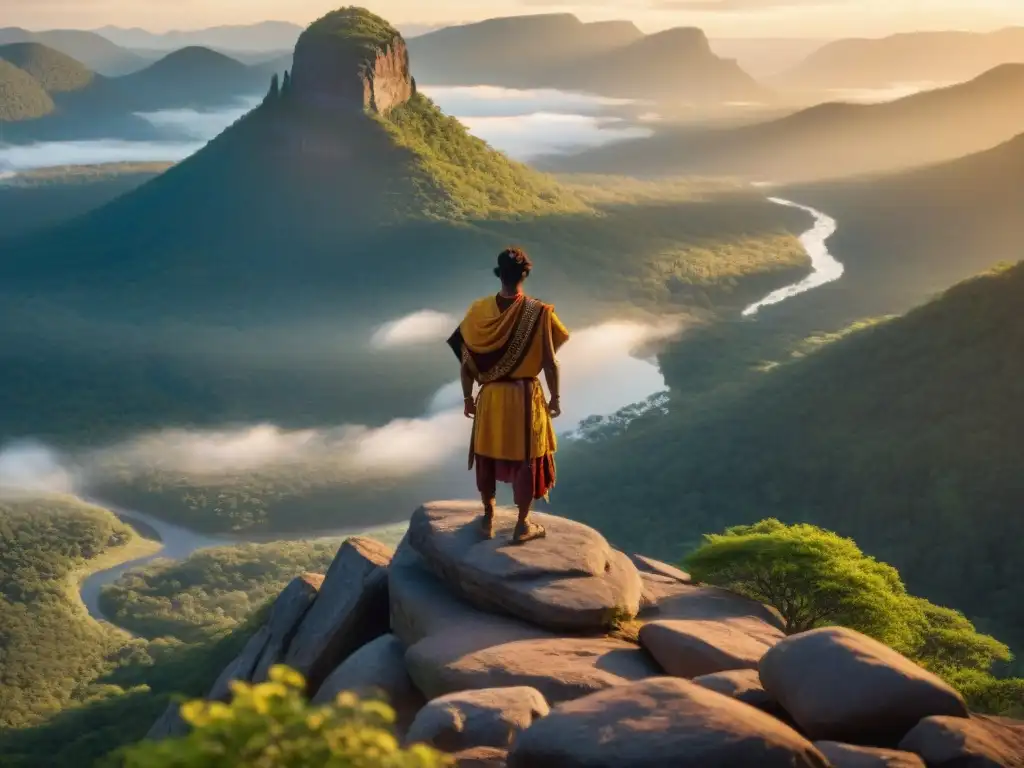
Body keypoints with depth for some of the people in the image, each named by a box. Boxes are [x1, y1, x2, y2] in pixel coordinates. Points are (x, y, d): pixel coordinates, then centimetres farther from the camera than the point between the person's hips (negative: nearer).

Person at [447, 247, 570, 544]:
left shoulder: (479, 311, -9)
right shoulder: (538, 313, -16)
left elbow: (466, 362, -3)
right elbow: (549, 363, -11)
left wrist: (468, 398, 10)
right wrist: (555, 398, 3)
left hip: (490, 397, 2)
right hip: (526, 397, -2)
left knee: (487, 456, 19)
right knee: (527, 459, 12)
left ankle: (488, 518, 31)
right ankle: (523, 525, 20)